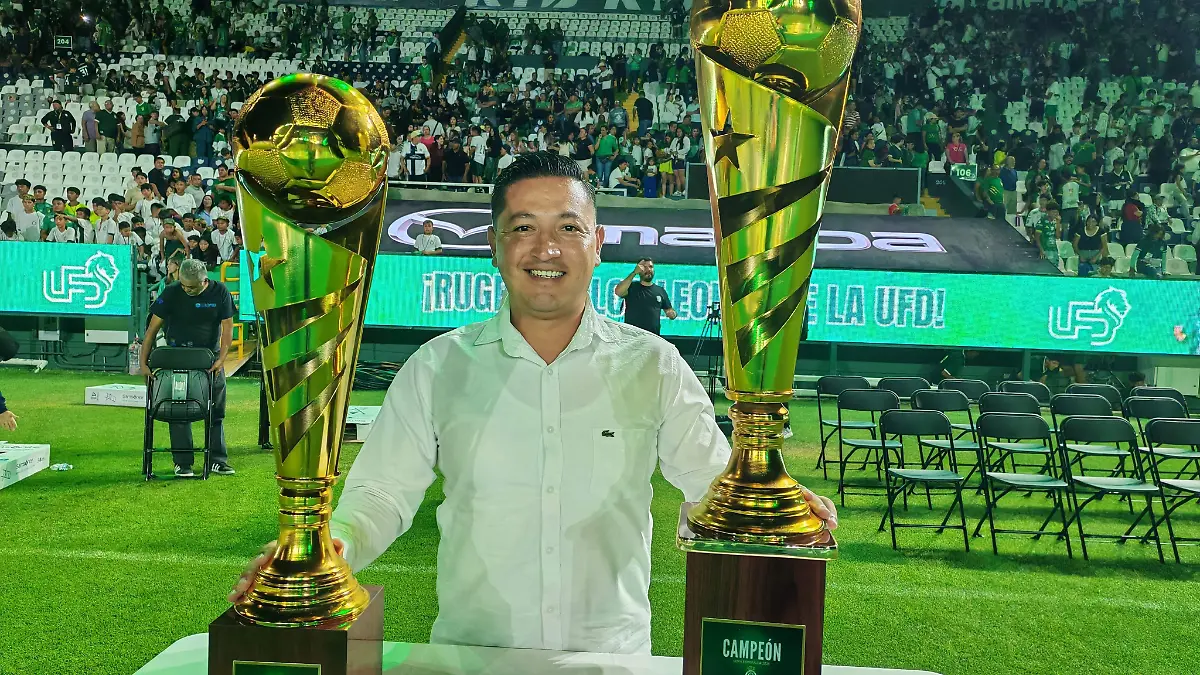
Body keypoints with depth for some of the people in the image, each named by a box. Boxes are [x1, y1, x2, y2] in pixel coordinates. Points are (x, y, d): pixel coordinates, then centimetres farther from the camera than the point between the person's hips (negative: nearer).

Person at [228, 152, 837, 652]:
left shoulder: (653, 366, 1)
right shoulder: (439, 367, 2)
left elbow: (717, 480, 0)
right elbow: (384, 492, 2)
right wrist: (331, 543, -18)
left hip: (614, 651, 0)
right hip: (470, 650, 0)